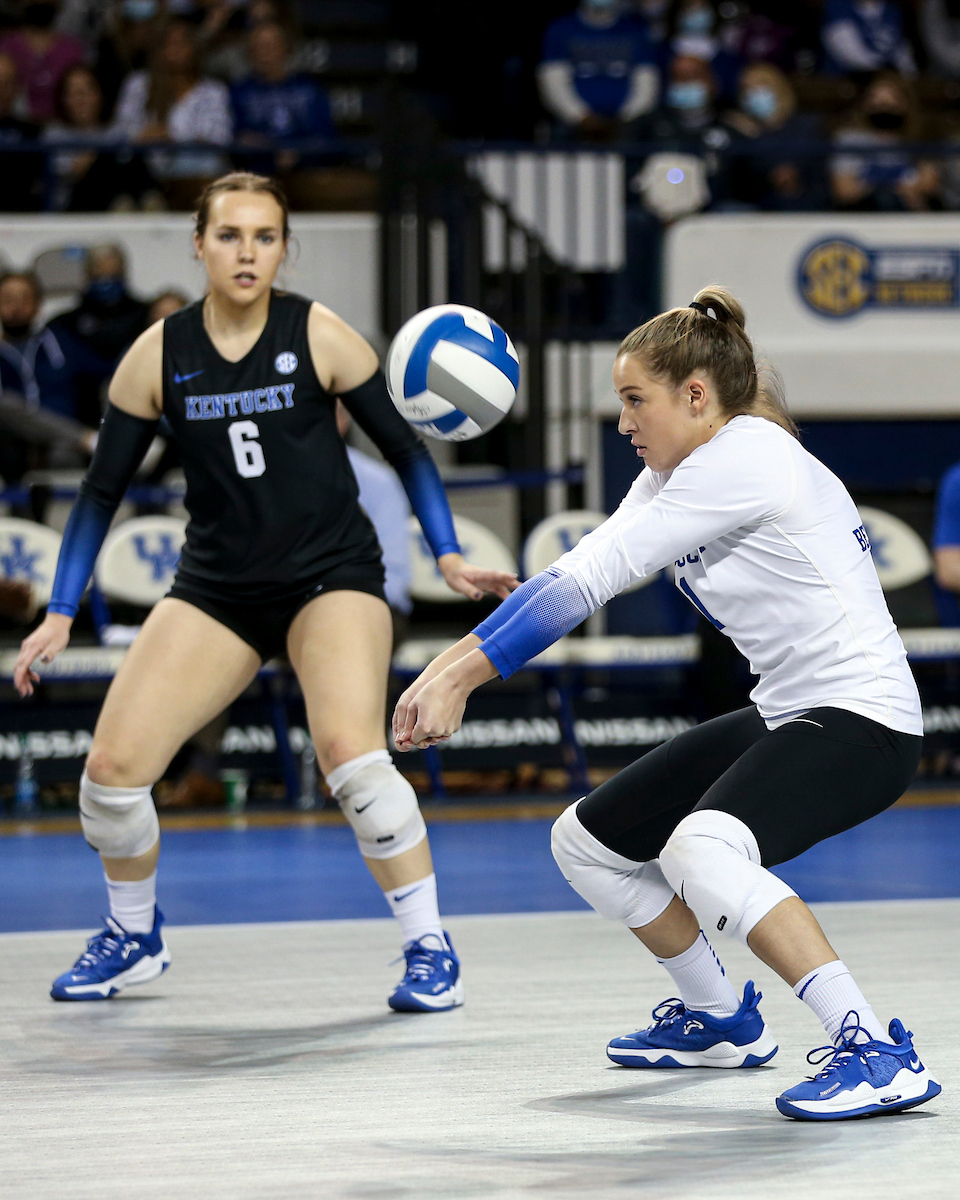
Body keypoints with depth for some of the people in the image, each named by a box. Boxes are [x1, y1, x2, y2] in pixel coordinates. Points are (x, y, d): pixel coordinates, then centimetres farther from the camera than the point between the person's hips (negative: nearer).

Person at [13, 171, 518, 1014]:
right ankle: (134, 938, 21)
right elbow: (103, 491, 5)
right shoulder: (158, 355, -2)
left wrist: (450, 557, -11)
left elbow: (404, 447, -1)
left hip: (332, 574, -3)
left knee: (350, 751, -27)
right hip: (217, 586, 3)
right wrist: (59, 616, 1)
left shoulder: (319, 335, -8)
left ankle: (430, 950, -11)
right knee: (112, 767, -8)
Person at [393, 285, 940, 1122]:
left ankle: (876, 1053, -33)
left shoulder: (742, 457, -19)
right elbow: (580, 572, 5)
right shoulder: (679, 474, 11)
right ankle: (721, 1020, 34)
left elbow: (592, 578, -21)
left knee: (700, 848, -36)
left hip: (861, 719, -10)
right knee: (587, 843, 16)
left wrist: (460, 675, -19)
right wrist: (451, 669, -4)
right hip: (786, 717, 11)